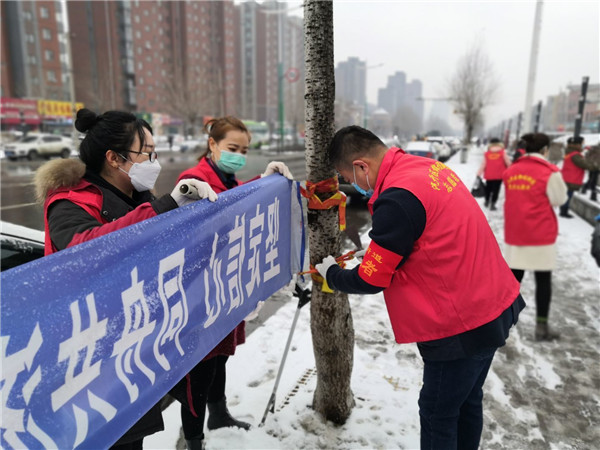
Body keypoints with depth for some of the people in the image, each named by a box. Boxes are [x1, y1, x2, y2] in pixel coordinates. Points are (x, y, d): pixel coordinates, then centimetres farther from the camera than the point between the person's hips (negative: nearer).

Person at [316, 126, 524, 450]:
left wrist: (331, 273, 2)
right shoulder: (428, 168, 4)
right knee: (467, 401, 25)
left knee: (438, 415, 10)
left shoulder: (397, 199, -25)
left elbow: (371, 280, -16)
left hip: (463, 325, -9)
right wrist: (375, 251, 9)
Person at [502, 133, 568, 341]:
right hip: (540, 234, -5)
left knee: (514, 276, 14)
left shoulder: (511, 171, 5)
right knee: (543, 280, 6)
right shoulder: (549, 172, -11)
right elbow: (558, 200, -2)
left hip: (514, 232, 5)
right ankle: (541, 327, 12)